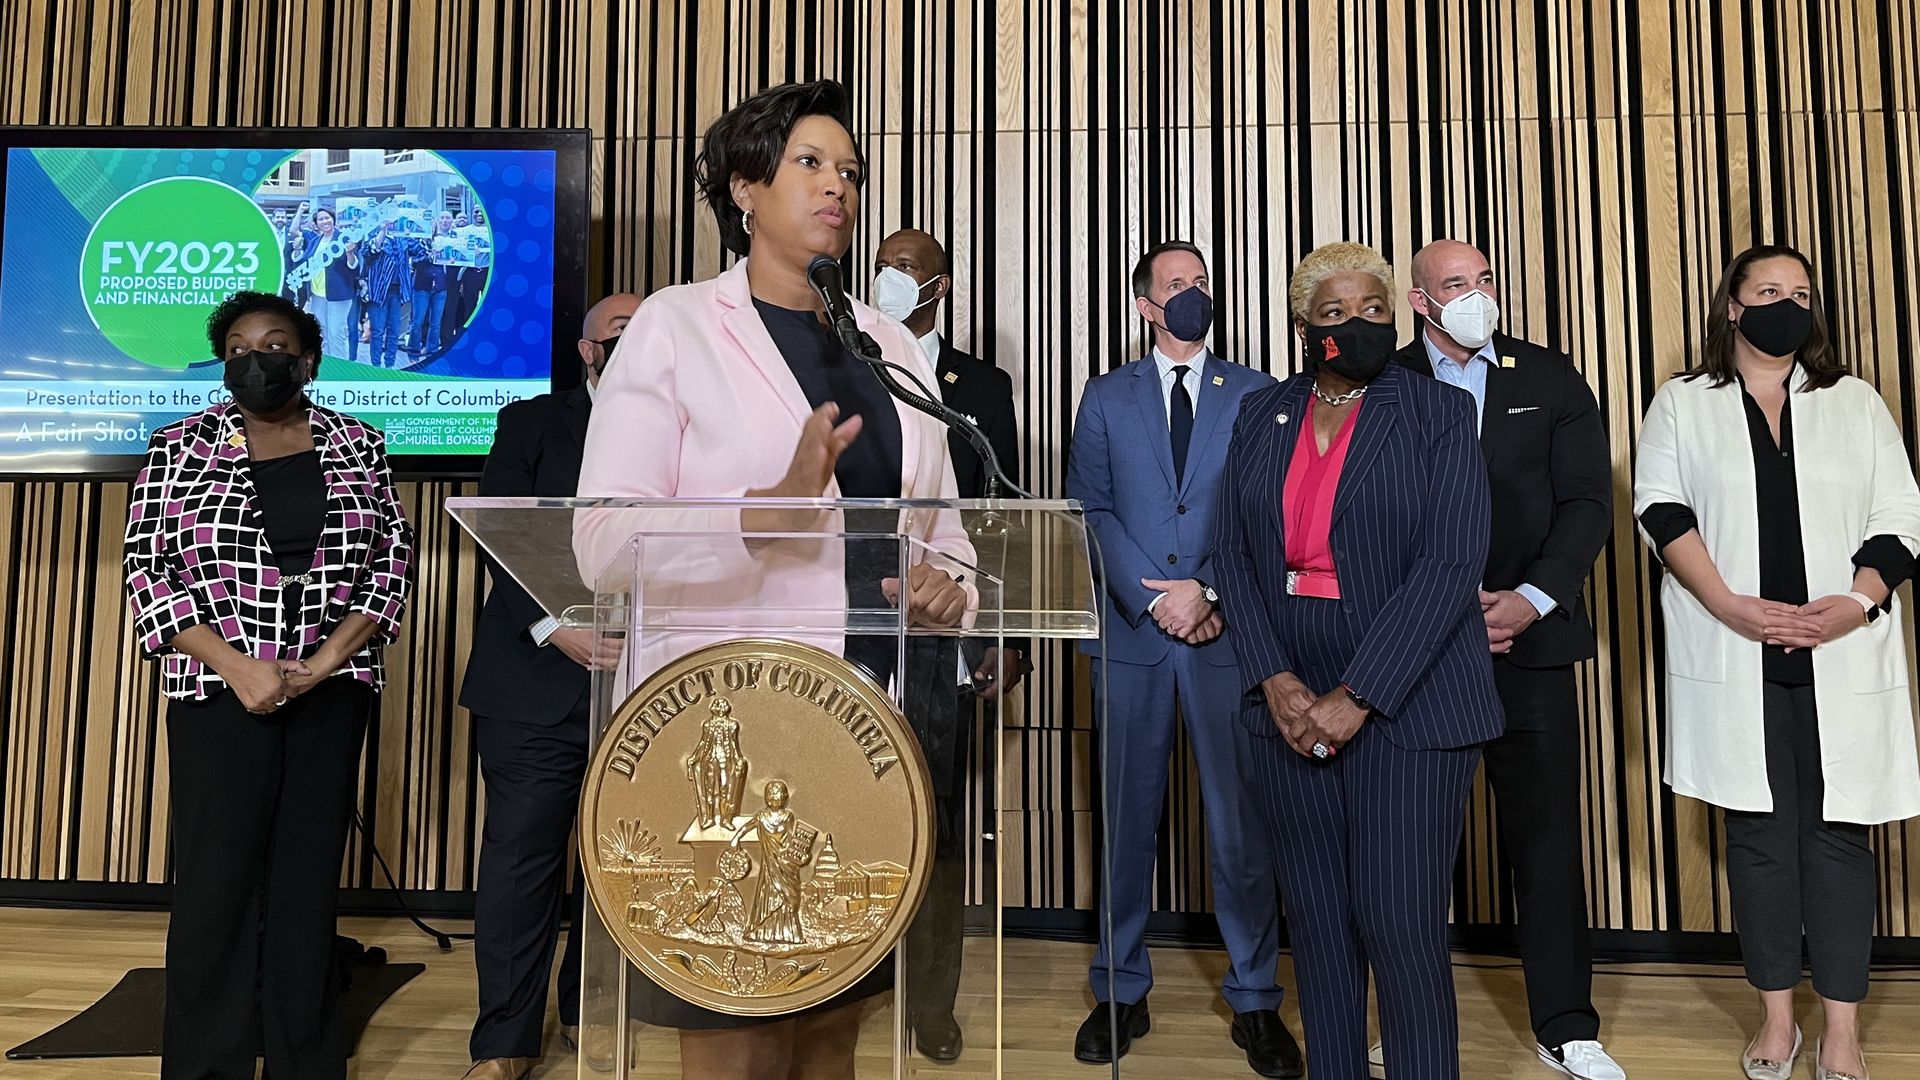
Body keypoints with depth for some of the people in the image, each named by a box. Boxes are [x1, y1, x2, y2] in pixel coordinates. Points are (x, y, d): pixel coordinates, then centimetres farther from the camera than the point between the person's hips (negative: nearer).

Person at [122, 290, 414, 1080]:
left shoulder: (358, 447, 5)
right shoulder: (179, 449, 3)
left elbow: (394, 560, 2)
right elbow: (147, 571, -1)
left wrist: (325, 661, -9)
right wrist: (238, 668, -12)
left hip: (333, 693, 1)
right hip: (218, 694, -1)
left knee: (310, 880, 8)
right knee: (215, 883, 3)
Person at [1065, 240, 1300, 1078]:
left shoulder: (1257, 395, 9)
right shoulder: (1106, 397, 11)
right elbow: (1089, 509, 2)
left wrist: (1212, 594, -10)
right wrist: (1154, 599, -9)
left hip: (1227, 633, 0)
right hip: (1130, 631, 1)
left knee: (1242, 820, 2)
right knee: (1125, 819, 7)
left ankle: (1254, 1001, 18)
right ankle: (1120, 993, 21)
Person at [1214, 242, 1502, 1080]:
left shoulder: (1439, 412, -1)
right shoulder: (1260, 417, 9)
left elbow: (1452, 563, -11)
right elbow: (1234, 558, 5)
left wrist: (1356, 698, -16)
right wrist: (1277, 682, -8)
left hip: (1405, 701, -3)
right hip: (1289, 701, 4)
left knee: (1400, 926, -3)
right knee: (1317, 917, 11)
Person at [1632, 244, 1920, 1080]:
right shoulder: (1681, 404, 7)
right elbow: (1661, 510, -4)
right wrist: (1730, 606, -15)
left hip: (1842, 659, 2)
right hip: (1735, 659, -1)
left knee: (1838, 833, 4)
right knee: (1759, 832, 4)